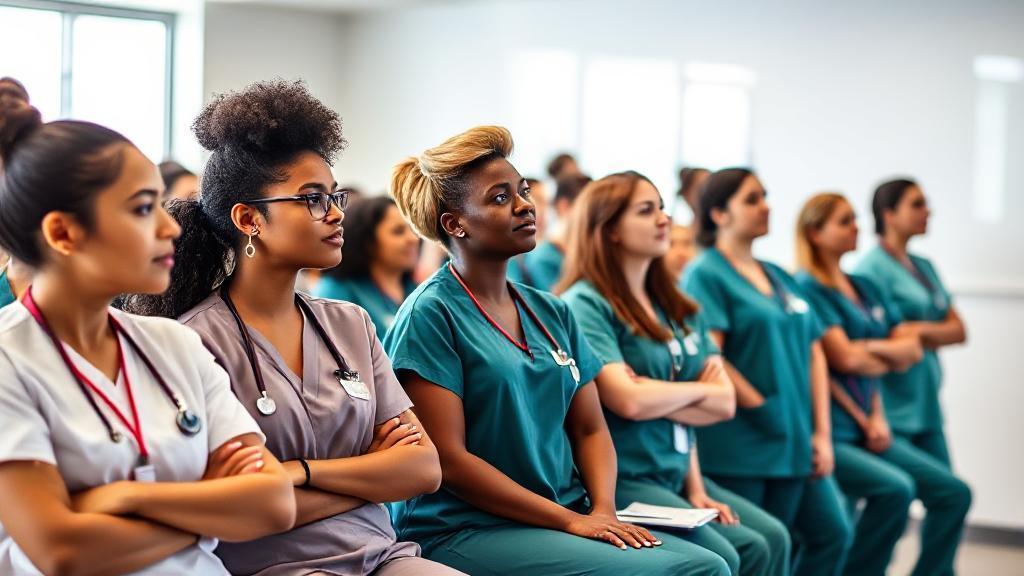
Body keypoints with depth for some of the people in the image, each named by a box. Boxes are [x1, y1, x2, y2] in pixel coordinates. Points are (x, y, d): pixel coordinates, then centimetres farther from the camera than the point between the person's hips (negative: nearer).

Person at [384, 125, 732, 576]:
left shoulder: (552, 313, 14)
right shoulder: (430, 314, -7)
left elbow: (590, 429, 16)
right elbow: (446, 459, -12)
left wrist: (603, 510, -5)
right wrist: (570, 520, -14)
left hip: (573, 517, 7)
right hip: (465, 531, -7)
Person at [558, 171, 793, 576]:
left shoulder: (678, 307, 13)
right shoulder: (585, 304, -10)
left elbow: (725, 403, 8)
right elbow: (629, 401, -20)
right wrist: (698, 388, -2)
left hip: (677, 473, 7)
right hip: (621, 480, -7)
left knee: (771, 538, -9)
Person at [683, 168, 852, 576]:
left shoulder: (779, 278, 17)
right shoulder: (705, 274, -6)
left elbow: (813, 354, 14)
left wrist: (821, 433, 5)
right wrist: (764, 411, -11)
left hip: (793, 446, 7)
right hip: (738, 447, -7)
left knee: (831, 534, 6)